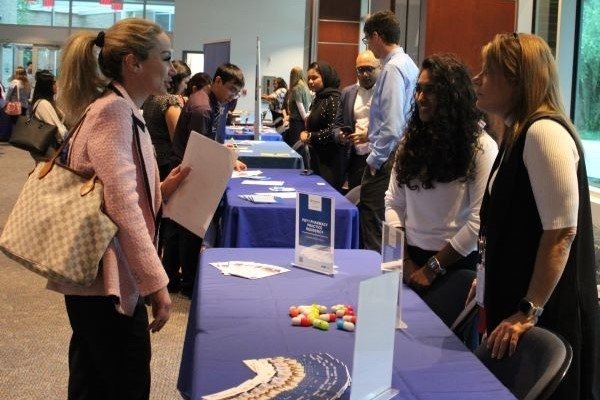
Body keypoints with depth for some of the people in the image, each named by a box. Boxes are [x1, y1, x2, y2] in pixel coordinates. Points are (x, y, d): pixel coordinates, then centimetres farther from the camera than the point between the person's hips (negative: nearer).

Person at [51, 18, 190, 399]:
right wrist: (156, 283, -21)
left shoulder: (123, 110, 16)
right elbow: (122, 207, -22)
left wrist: (162, 190, 5)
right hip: (108, 282, -10)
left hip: (100, 281, 10)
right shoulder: (113, 109, -15)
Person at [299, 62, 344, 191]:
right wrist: (306, 132, 5)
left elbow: (334, 132, -20)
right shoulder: (318, 99, 14)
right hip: (316, 159, 9)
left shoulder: (334, 99, -13)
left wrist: (310, 136, -11)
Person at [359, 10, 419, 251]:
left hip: (387, 158, -10)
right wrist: (371, 135, 27)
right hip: (402, 151, 10)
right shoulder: (408, 64, 13)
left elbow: (392, 125, -21)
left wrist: (374, 160, -14)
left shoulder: (393, 68, -16)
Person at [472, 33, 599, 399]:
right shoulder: (520, 134, 12)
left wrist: (529, 311, -22)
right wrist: (488, 282, 22)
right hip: (516, 301, 9)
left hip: (546, 313, -9)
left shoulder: (544, 132, -18)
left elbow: (561, 232, -23)